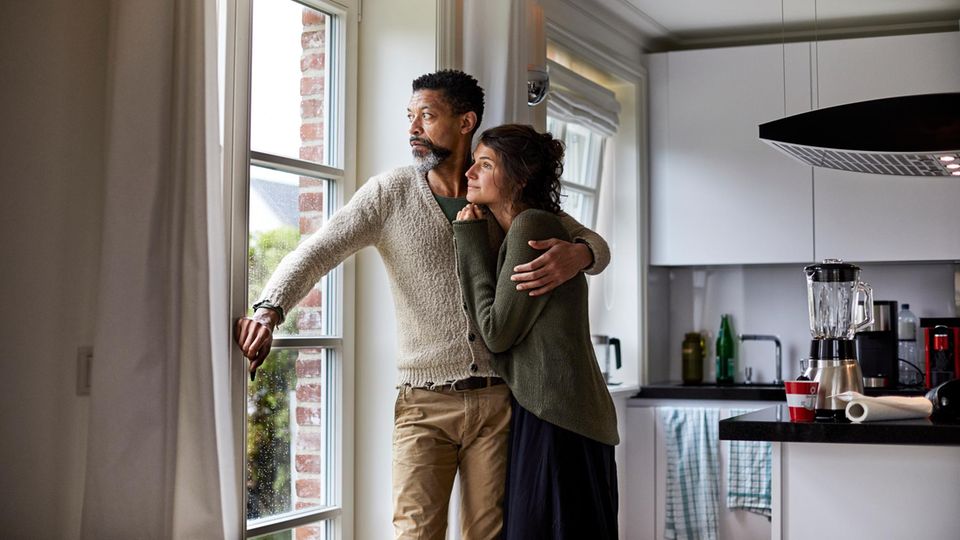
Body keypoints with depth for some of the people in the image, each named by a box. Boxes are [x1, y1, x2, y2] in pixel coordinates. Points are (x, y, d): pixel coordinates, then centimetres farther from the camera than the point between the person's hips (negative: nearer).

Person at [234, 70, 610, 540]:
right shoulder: (389, 193, 3)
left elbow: (597, 245, 9)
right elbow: (316, 251, -7)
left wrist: (577, 255, -17)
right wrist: (268, 311, -26)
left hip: (498, 399, 1)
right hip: (424, 402, -1)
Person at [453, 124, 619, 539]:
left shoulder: (533, 226, -11)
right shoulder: (512, 234, 18)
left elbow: (497, 331, -12)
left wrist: (471, 240, -5)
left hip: (557, 422, -10)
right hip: (546, 414, 10)